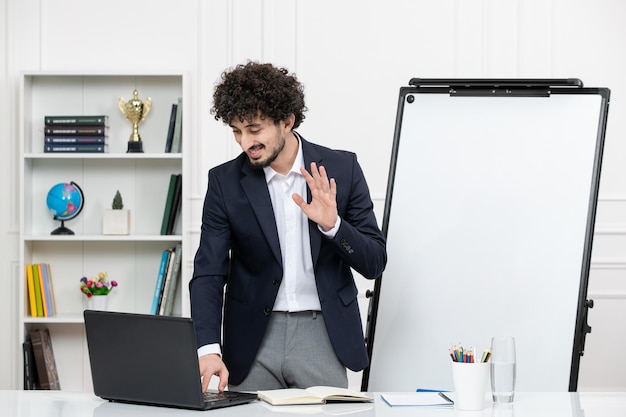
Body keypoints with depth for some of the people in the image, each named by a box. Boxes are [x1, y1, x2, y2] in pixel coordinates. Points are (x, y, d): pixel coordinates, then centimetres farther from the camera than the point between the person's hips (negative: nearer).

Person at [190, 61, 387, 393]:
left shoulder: (341, 169, -2)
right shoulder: (225, 182, -2)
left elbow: (374, 262, 0)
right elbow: (208, 274, -7)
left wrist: (332, 225, -19)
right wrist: (209, 349, -22)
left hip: (321, 336, 0)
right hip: (253, 338, 0)